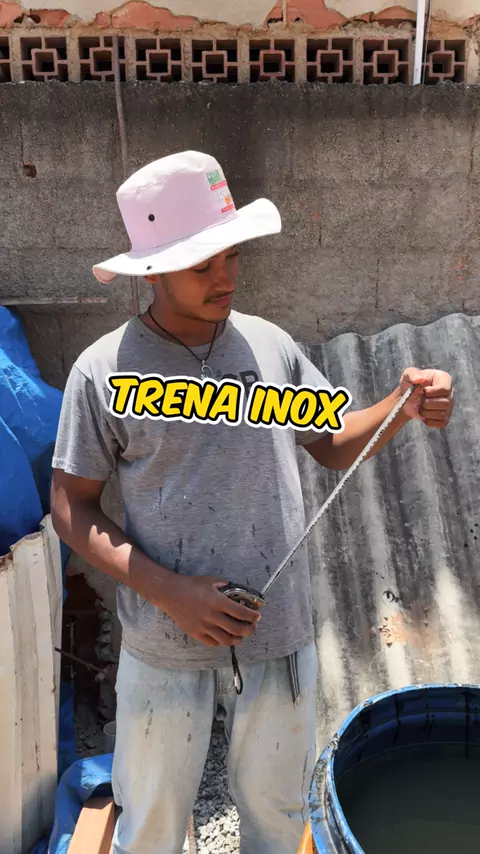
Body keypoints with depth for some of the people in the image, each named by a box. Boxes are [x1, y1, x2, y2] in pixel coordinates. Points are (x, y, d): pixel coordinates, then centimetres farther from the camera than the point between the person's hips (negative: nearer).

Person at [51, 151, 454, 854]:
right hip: (166, 651, -2)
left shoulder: (271, 345, -1)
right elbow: (71, 507, -7)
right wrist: (169, 593, -18)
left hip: (282, 640, 3)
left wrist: (403, 406, -11)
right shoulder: (106, 369, -11)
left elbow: (333, 445, 9)